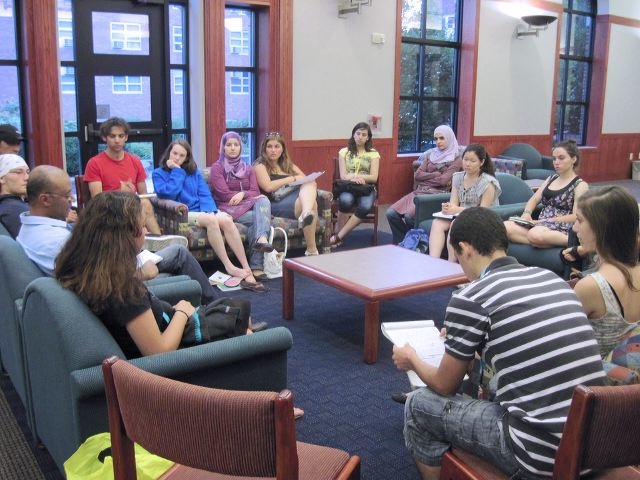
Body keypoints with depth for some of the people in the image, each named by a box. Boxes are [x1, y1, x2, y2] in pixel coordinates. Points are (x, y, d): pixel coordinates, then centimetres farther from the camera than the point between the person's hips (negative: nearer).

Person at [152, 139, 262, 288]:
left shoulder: (194, 172, 20)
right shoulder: (159, 173, 9)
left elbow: (205, 195, 10)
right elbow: (168, 193, -10)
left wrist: (208, 210, -9)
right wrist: (177, 171, -4)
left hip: (203, 210, 4)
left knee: (226, 220, -29)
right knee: (211, 220, -35)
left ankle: (247, 269, -34)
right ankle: (229, 267, -34)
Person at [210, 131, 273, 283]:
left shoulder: (248, 168, 21)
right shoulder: (217, 167, 5)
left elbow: (255, 191, 7)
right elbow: (225, 194, -8)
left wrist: (242, 194, -15)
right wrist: (249, 195, -8)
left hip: (248, 205, 4)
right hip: (227, 208, -4)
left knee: (263, 200, -30)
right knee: (256, 217, -31)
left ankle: (261, 238, -51)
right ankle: (256, 266, -43)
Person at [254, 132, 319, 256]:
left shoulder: (288, 165, 29)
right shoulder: (260, 165, 10)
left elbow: (307, 180, 19)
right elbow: (268, 187, -9)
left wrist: (305, 181, -7)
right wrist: (293, 178, -3)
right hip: (276, 204, -5)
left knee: (310, 184, -28)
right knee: (311, 204, -33)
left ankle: (307, 213, -60)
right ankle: (311, 250, -46)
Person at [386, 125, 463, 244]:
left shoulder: (456, 159, 2)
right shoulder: (431, 154, 18)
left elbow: (443, 181, -11)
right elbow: (417, 175, 8)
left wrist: (426, 176, 0)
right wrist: (437, 174, -2)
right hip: (419, 191, 6)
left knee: (409, 215, -30)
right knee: (391, 213, -14)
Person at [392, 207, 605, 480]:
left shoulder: (470, 298, -11)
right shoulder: (552, 279, 8)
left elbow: (445, 386, 2)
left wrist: (412, 360, 23)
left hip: (540, 456, -7)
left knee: (419, 405, 11)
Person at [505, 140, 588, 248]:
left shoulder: (580, 185, 1)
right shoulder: (551, 179, 22)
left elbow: (575, 217, -9)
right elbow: (534, 199, 18)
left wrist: (546, 221, -15)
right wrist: (527, 213, -5)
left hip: (562, 229, -6)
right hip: (540, 224, 6)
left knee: (535, 235, -44)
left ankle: (569, 241, -23)